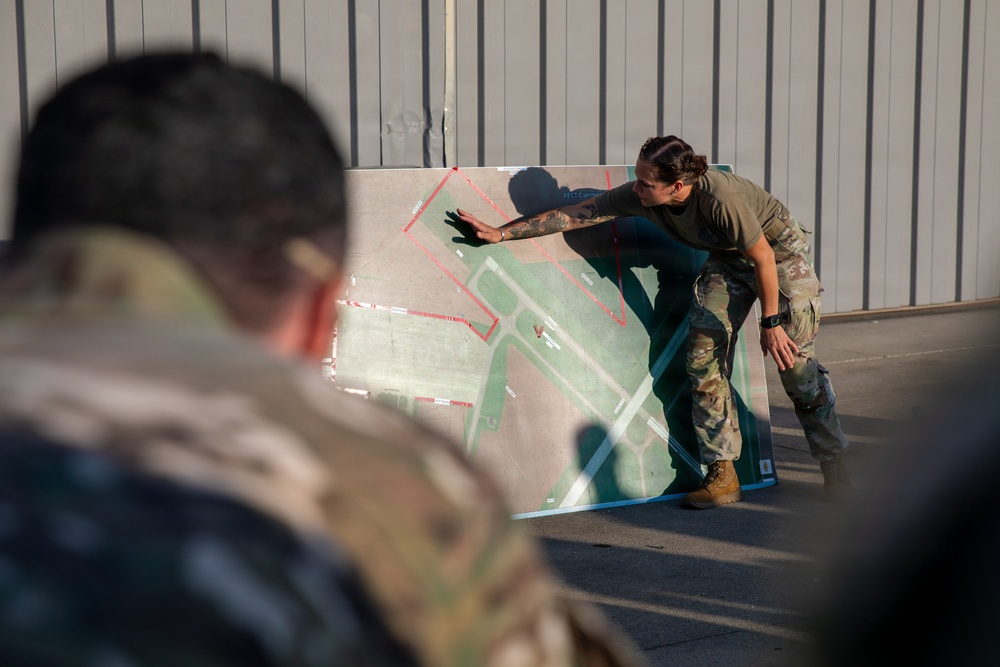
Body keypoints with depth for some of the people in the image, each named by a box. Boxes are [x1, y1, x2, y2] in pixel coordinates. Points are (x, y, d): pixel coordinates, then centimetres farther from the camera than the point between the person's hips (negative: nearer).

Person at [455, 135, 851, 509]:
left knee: (795, 361, -8)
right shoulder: (637, 196, -22)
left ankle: (834, 465, 8)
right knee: (704, 356, -6)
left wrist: (771, 323, -21)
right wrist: (501, 233, -18)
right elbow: (573, 215, -17)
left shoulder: (721, 198, -39)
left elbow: (763, 258, -28)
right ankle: (722, 474, -1)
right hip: (727, 259, 6)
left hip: (780, 251, -6)